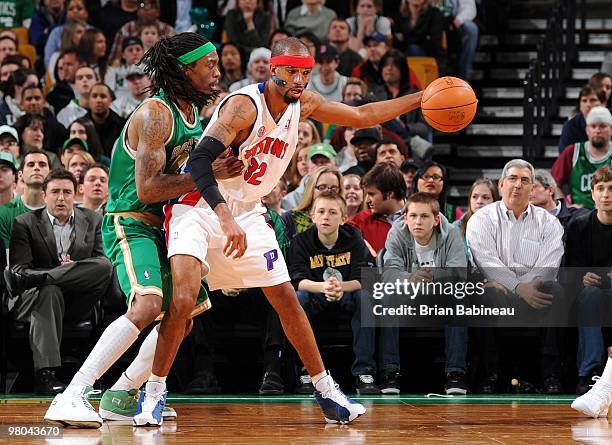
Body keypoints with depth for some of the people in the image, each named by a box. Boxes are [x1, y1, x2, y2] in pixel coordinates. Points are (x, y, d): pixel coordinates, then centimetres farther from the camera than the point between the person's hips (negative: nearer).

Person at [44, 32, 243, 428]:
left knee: (183, 312, 14)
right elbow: (147, 188, -25)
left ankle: (121, 396, 21)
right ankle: (71, 398, -29)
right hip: (130, 222, -10)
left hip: (161, 226, 10)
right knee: (147, 305, -29)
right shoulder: (155, 114, -18)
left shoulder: (193, 112, 11)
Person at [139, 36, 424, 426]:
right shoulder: (244, 105, -24)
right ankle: (155, 392, -8)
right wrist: (226, 219, -44)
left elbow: (363, 116, 15)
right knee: (183, 300, -22)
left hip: (247, 212, 7)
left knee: (287, 299, 6)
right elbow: (200, 162, -34)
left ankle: (326, 391, 17)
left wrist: (421, 99, 9)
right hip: (200, 206, -7)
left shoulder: (304, 104, -1)